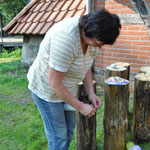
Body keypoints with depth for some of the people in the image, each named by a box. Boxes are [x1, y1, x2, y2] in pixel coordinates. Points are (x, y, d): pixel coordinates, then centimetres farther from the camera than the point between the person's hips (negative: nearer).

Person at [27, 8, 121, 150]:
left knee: (69, 128, 19)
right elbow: (54, 83, -32)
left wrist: (91, 93, -7)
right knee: (58, 134, 5)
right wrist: (81, 107, -22)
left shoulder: (91, 35, -10)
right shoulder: (66, 39, -37)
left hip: (66, 87, 8)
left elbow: (86, 66, 4)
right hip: (46, 89, -7)